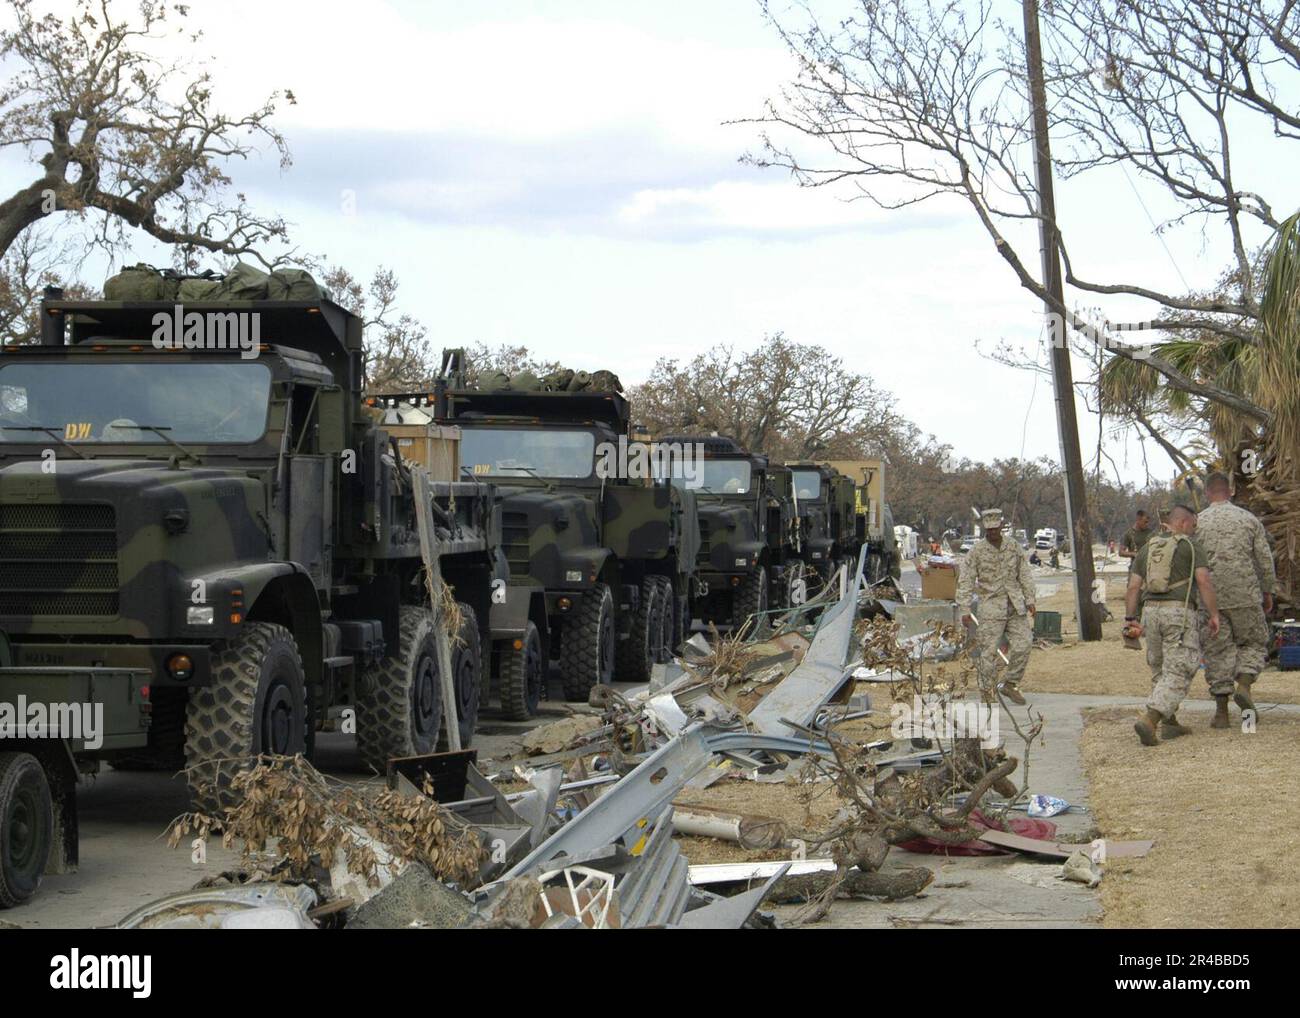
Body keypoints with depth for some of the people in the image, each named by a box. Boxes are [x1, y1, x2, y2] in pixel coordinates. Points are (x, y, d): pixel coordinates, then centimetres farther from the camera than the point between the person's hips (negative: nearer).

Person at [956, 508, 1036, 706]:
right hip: (991, 605, -4)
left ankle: (1009, 684, 13)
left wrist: (1030, 600, 8)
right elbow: (965, 581, -4)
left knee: (1022, 645, -3)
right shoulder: (977, 550, -4)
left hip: (1015, 605, 4)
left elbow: (1025, 575, 14)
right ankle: (986, 691, 5)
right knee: (989, 651, -6)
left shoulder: (1014, 548, 7)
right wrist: (965, 610, -9)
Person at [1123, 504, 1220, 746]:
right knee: (1177, 672, -6)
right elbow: (1204, 581, -10)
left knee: (1160, 670, 19)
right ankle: (1149, 720, -22)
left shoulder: (1148, 548, 17)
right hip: (1180, 611, -6)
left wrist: (1130, 619, 11)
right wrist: (1213, 614, -6)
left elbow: (1133, 586, 10)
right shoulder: (1191, 546, 2)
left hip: (1151, 610, 6)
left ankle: (1170, 723, 23)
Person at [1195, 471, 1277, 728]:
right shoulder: (1249, 519, 2)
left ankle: (1221, 710, 2)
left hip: (1210, 598, 0)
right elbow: (1265, 559, 3)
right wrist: (1268, 592, 14)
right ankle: (1243, 686, -10)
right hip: (1246, 596, 0)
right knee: (1254, 643, 15)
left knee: (1217, 651, 6)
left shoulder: (1197, 523, 0)